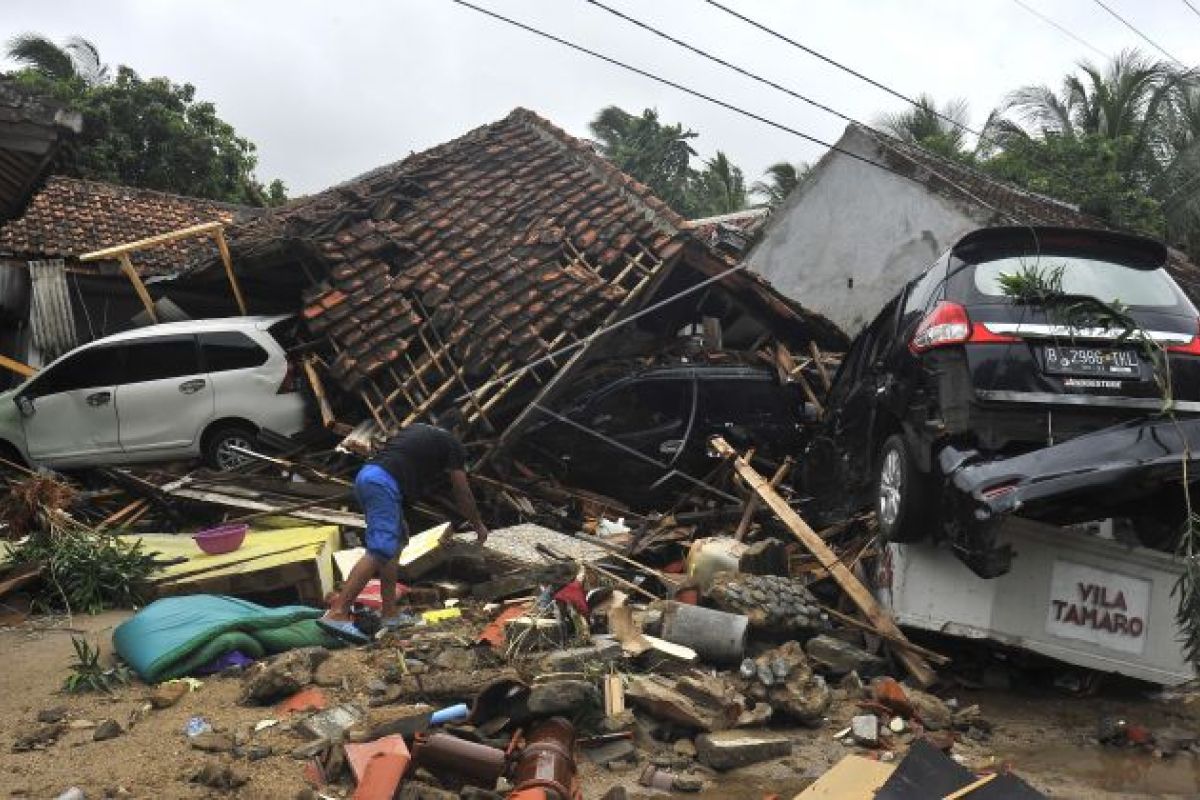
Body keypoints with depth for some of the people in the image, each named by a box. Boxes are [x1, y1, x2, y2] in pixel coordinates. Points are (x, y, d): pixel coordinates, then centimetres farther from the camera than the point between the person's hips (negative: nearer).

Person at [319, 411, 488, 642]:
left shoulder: (416, 429, 29)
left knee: (396, 542, 17)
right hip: (385, 483, -9)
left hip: (365, 475, 9)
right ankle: (337, 614, -22)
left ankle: (390, 613, 15)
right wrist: (478, 525, 29)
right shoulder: (452, 444, 10)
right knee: (380, 552, -13)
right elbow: (462, 493, 15)